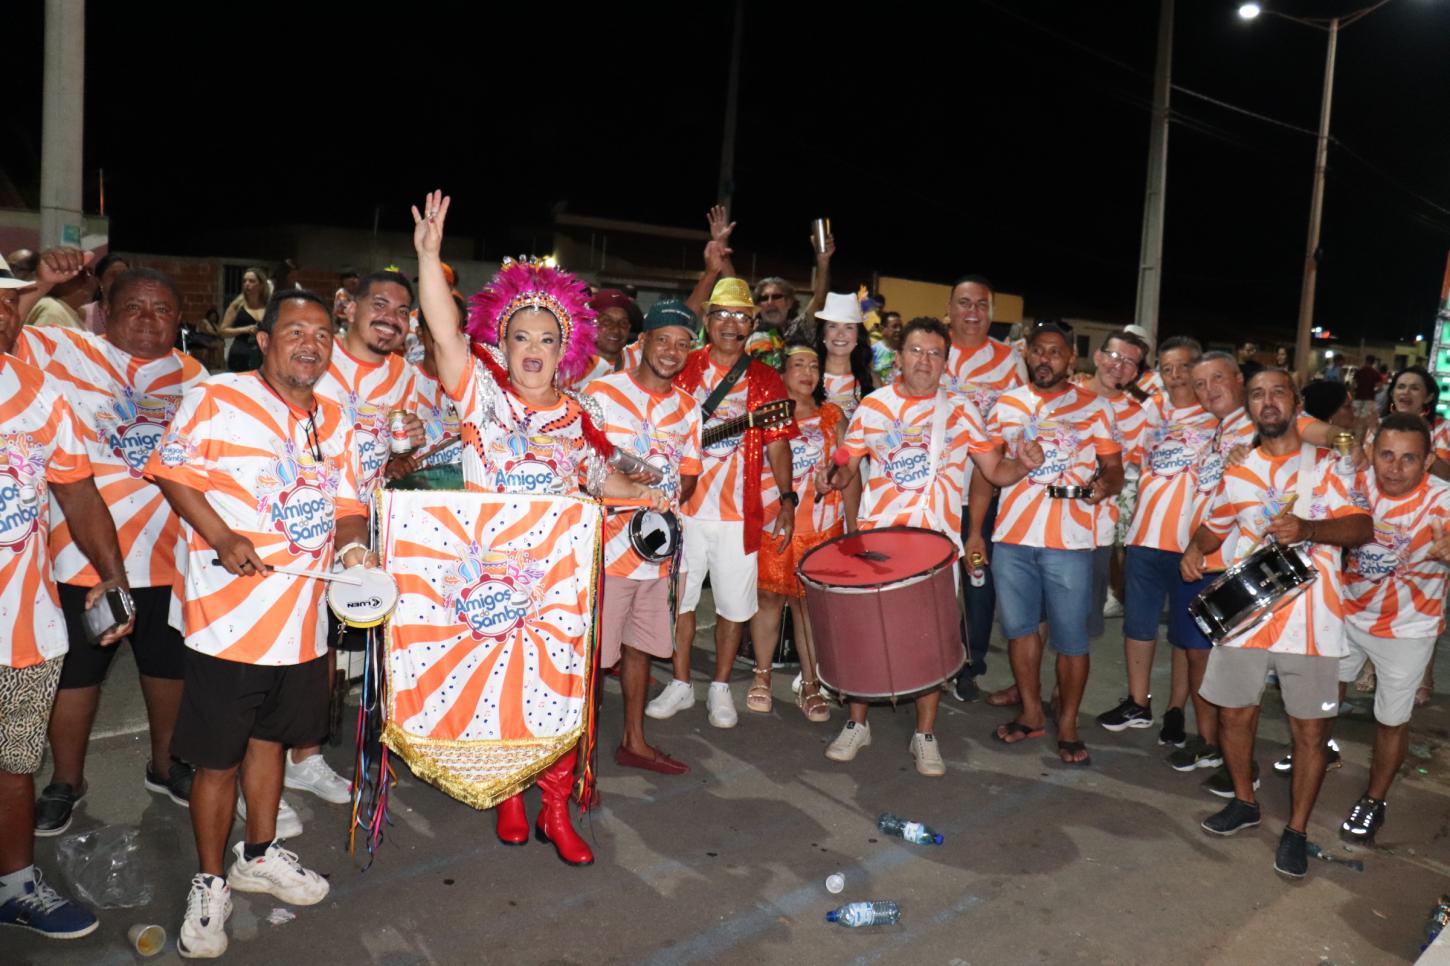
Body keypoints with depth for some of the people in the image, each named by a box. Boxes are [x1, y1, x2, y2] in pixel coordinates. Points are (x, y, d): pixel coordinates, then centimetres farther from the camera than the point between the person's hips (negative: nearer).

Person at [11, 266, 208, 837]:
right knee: (76, 668, 10)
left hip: (171, 552, 3)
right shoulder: (60, 351, 0)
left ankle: (165, 764, 38)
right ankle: (67, 780, 33)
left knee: (170, 663, 16)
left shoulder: (194, 377, 8)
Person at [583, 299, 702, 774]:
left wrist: (663, 496, -6)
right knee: (592, 653, -1)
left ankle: (634, 741, 31)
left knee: (640, 645, 17)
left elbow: (688, 476, 13)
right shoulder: (601, 392, -6)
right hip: (606, 545, -5)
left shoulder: (687, 406, 9)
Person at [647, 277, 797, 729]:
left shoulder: (766, 380, 4)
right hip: (682, 505, 0)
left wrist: (787, 498, -5)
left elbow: (777, 442, 4)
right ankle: (681, 684, 24)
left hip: (738, 511, 0)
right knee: (680, 596, 8)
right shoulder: (684, 368, 4)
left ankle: (720, 688, 23)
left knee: (734, 603, 6)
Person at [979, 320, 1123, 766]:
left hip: (1070, 541, -2)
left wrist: (1104, 485, -20)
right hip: (1012, 536, 3)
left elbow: (1115, 470, 4)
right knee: (1019, 627, 12)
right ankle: (1031, 713, 29)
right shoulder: (1006, 405, 8)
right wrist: (974, 530, 5)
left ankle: (1068, 725, 19)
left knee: (1071, 638, 3)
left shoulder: (1094, 408, 2)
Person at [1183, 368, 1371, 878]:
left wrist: (1307, 527, -29)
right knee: (1234, 713, 10)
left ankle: (1297, 830, 19)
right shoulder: (1237, 472, 13)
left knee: (1310, 728, 3)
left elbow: (1363, 528, -10)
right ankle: (1243, 801, 33)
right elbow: (1215, 525, 26)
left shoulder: (1327, 464, 2)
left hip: (1309, 616, -3)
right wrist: (1196, 548, 3)